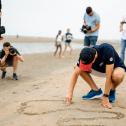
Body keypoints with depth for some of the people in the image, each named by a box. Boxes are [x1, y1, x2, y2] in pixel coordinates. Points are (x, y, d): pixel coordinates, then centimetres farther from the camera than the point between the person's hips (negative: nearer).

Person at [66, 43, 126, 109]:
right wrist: (70, 92, -30)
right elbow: (76, 73, -21)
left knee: (117, 75, -39)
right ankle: (96, 90, -1)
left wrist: (105, 97, -34)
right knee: (81, 69, -17)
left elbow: (108, 76, -37)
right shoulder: (85, 56, -25)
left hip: (116, 67, -4)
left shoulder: (107, 51, -39)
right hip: (100, 69, 4)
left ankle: (112, 91, -7)